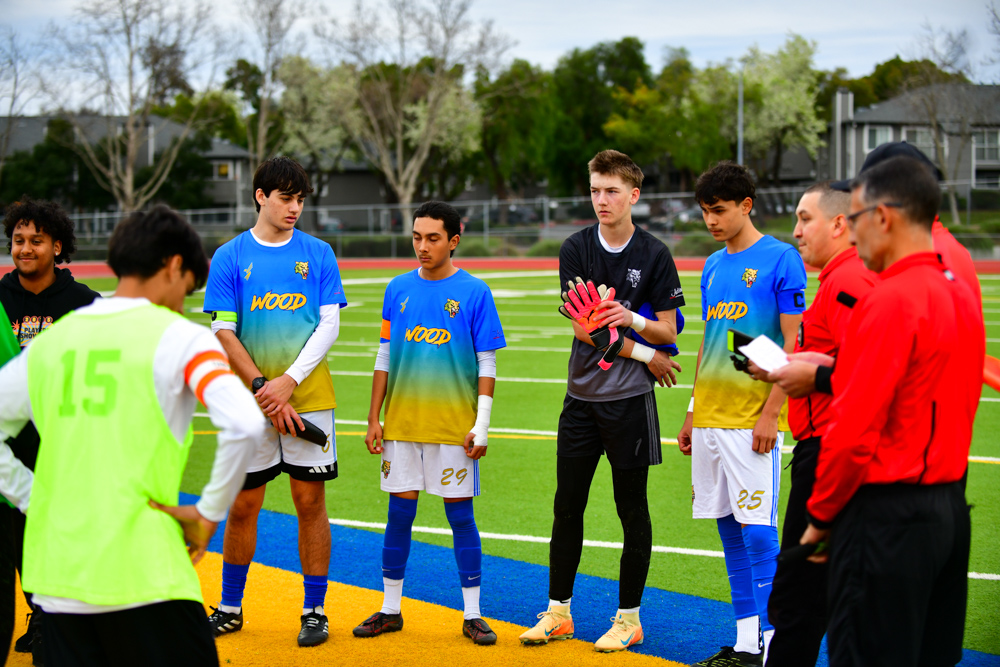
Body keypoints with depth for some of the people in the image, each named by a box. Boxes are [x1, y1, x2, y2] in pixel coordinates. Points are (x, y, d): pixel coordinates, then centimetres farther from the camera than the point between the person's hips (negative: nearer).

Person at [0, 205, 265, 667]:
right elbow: (243, 425, -18)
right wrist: (209, 513, -6)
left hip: (56, 578, 5)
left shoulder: (52, 339, 11)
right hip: (143, 574, -5)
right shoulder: (178, 337, -4)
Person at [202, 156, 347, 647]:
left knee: (310, 501, 2)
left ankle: (314, 611, 11)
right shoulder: (230, 257, 2)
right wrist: (263, 389, -12)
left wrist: (288, 381, -11)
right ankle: (230, 608, 21)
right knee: (242, 505, 7)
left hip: (309, 398, 0)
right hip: (249, 402, 0)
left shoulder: (318, 254, 5)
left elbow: (329, 325, 0)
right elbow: (223, 333, -2)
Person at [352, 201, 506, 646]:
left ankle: (472, 614, 9)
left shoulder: (474, 292, -2)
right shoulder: (399, 289, 8)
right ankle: (390, 610, 18)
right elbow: (385, 358, 11)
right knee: (399, 513, 7)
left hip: (455, 426, -3)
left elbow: (487, 365, -1)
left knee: (460, 516, 1)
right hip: (401, 424, 3)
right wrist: (373, 420, 7)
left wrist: (482, 425, -8)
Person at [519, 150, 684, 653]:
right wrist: (646, 354, -8)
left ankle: (629, 617, 13)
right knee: (567, 505, 7)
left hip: (631, 400, -2)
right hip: (581, 396, 3)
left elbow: (667, 332, -1)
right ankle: (558, 611, 18)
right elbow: (581, 327, -5)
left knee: (632, 509, 3)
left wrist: (632, 319, -21)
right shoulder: (576, 249, 3)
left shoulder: (654, 256, -1)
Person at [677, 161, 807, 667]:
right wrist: (693, 414, 18)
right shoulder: (714, 268, 15)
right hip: (710, 417, 7)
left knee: (758, 532, -8)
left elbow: (794, 345, -10)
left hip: (752, 421, -7)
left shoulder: (781, 260, -7)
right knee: (730, 531, 10)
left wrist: (770, 414, -16)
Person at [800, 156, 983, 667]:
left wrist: (821, 514, -7)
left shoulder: (891, 301, -17)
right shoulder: (961, 294, 10)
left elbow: (854, 429, -19)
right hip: (950, 505, 9)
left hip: (889, 515, -9)